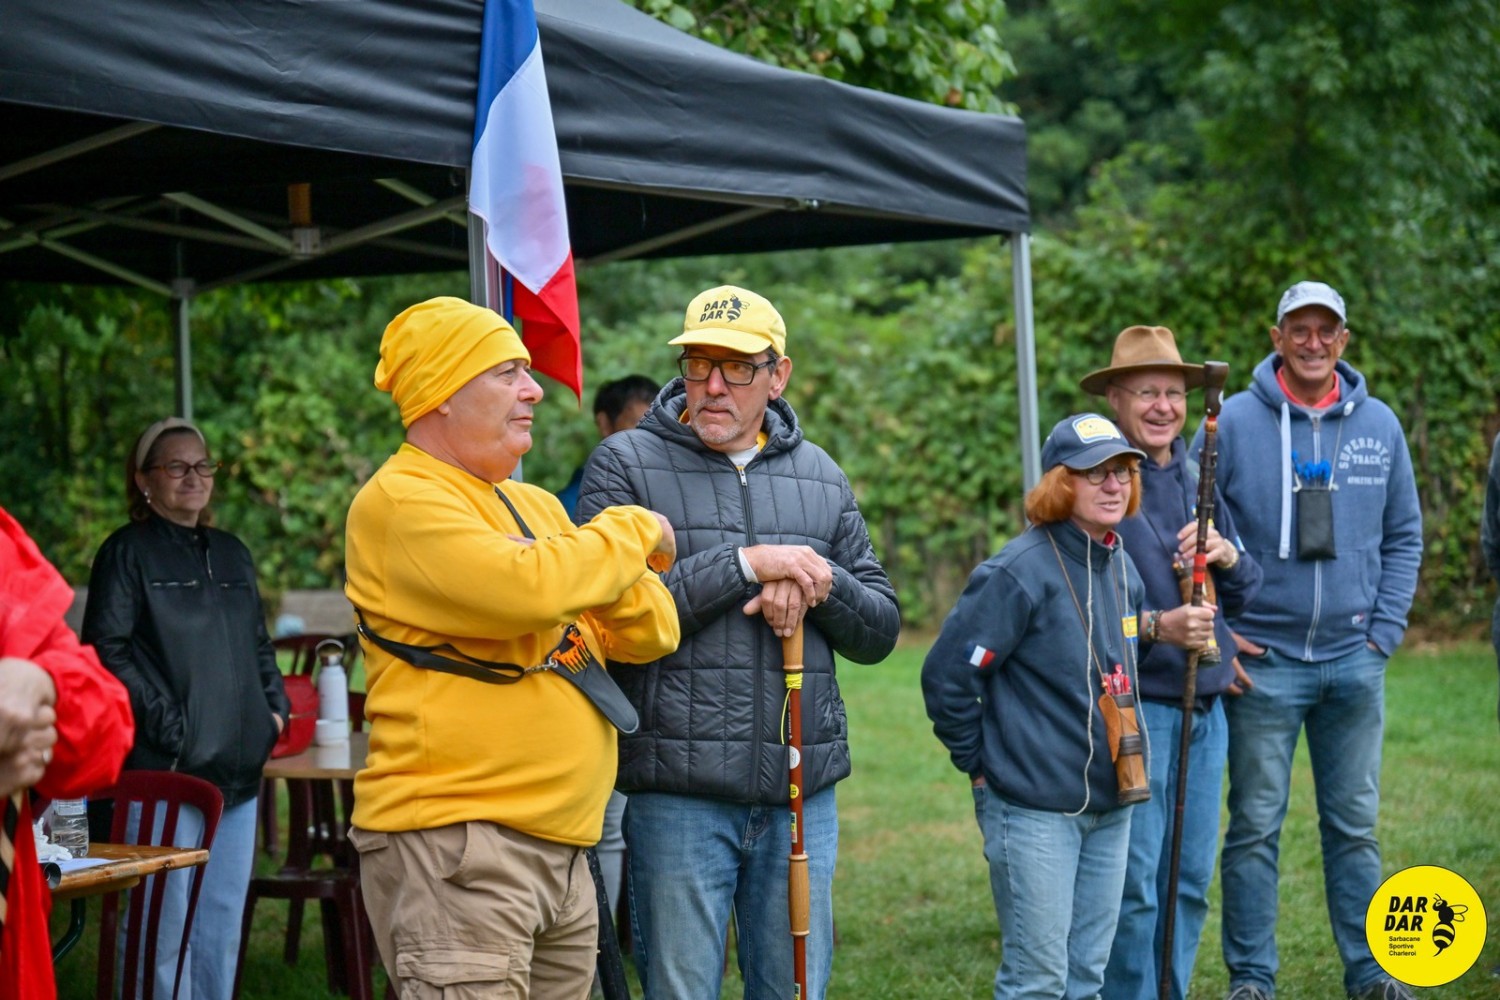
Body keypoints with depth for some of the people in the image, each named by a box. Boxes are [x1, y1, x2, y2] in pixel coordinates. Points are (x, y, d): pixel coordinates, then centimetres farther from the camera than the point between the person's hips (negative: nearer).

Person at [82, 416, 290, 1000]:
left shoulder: (232, 555, 18)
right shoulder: (128, 552, -2)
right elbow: (106, 650, -10)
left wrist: (275, 707, 10)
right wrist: (166, 723, -16)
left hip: (238, 770, 7)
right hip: (165, 771, -7)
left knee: (224, 918, 10)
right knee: (167, 920, -7)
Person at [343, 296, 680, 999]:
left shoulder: (537, 508, 19)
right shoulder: (401, 500, -9)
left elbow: (652, 633, 15)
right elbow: (523, 587, -25)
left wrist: (613, 570, -7)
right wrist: (635, 533, -8)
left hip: (560, 848, 9)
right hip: (453, 843, -8)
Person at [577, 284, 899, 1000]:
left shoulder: (821, 478, 14)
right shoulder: (626, 464, 0)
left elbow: (879, 630, 13)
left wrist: (817, 583, -8)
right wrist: (745, 563, -16)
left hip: (805, 789, 4)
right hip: (679, 789, -4)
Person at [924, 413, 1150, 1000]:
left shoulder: (1124, 569, 8)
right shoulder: (1021, 572, -16)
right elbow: (945, 675, -15)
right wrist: (980, 764, -8)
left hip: (1110, 804, 7)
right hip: (1034, 809, -7)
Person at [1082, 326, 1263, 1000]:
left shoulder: (1197, 477, 13)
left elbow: (1244, 593, 16)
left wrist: (1226, 554, -6)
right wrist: (1155, 627, -26)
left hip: (1205, 709, 7)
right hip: (1131, 709, -7)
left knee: (1190, 882, 12)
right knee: (1133, 886, -5)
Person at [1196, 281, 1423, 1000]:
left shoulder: (1379, 426, 6)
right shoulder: (1232, 421, -4)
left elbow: (1403, 537, 12)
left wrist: (1386, 630, 3)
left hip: (1355, 663, 3)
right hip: (1262, 662, -3)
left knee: (1355, 825, 10)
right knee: (1255, 827, 2)